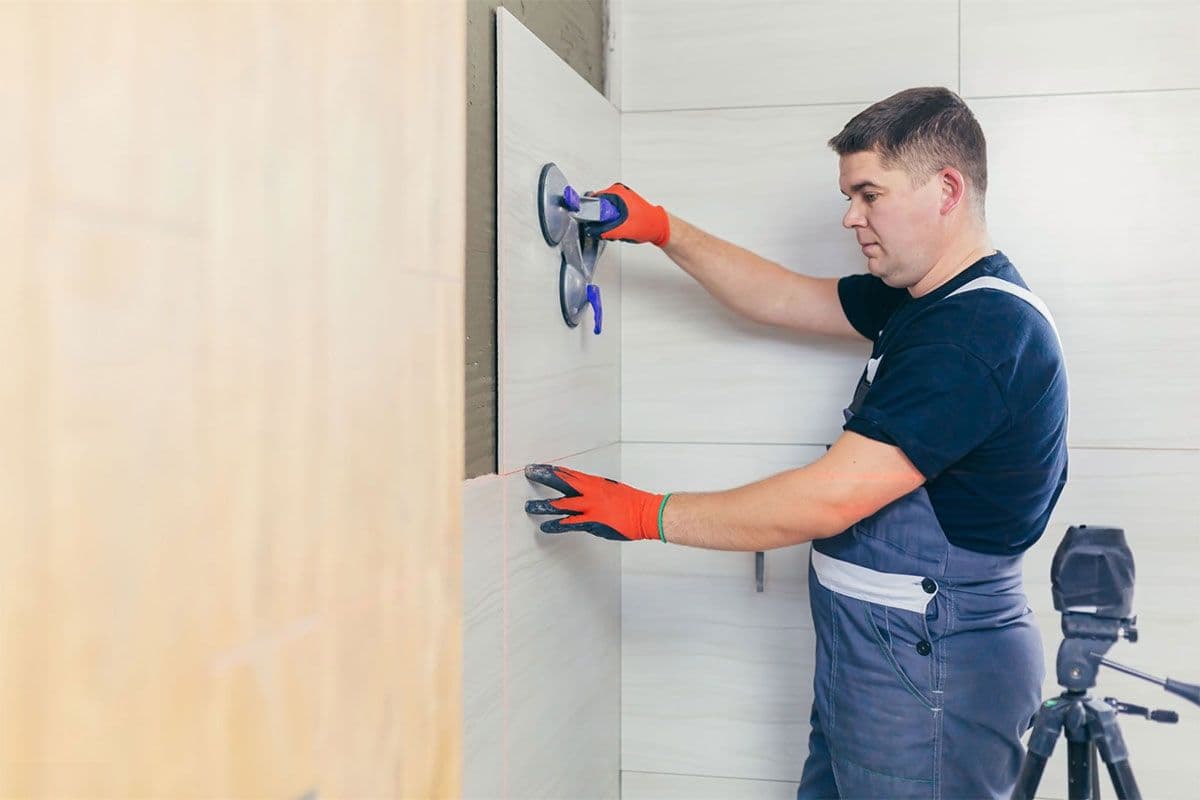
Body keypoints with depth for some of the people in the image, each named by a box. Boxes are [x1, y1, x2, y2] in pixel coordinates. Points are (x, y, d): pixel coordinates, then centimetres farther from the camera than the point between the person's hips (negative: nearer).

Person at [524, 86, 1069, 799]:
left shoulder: (982, 331, -23)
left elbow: (828, 500, -25)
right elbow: (783, 298, 19)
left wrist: (647, 515, -18)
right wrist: (664, 230, 12)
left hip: (928, 676, -9)